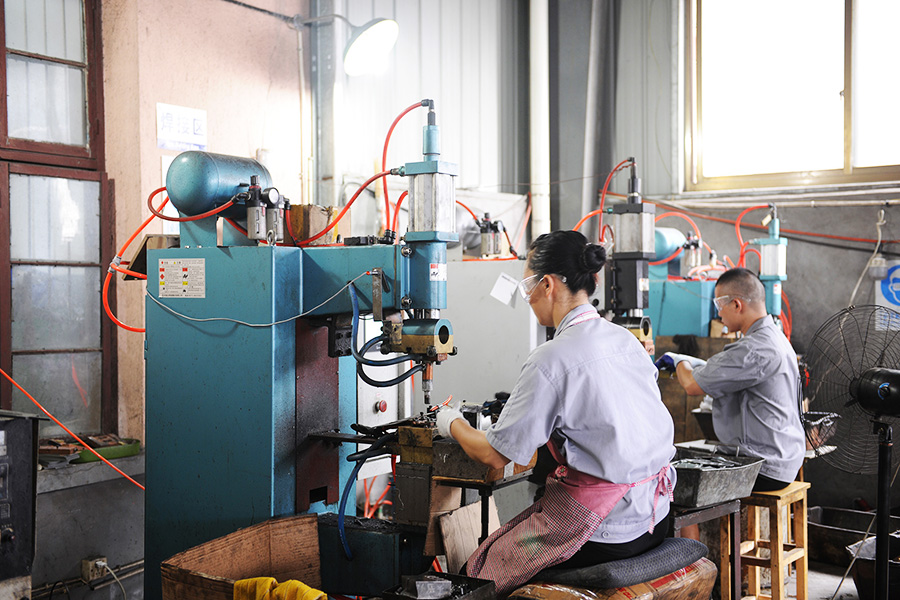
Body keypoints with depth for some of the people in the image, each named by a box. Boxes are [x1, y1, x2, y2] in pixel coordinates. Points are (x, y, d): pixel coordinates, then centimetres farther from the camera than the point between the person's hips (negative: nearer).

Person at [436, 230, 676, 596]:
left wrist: (452, 424, 8)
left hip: (604, 532, -8)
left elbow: (495, 455, -13)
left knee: (482, 568, 11)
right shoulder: (626, 339, 5)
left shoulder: (551, 360, -19)